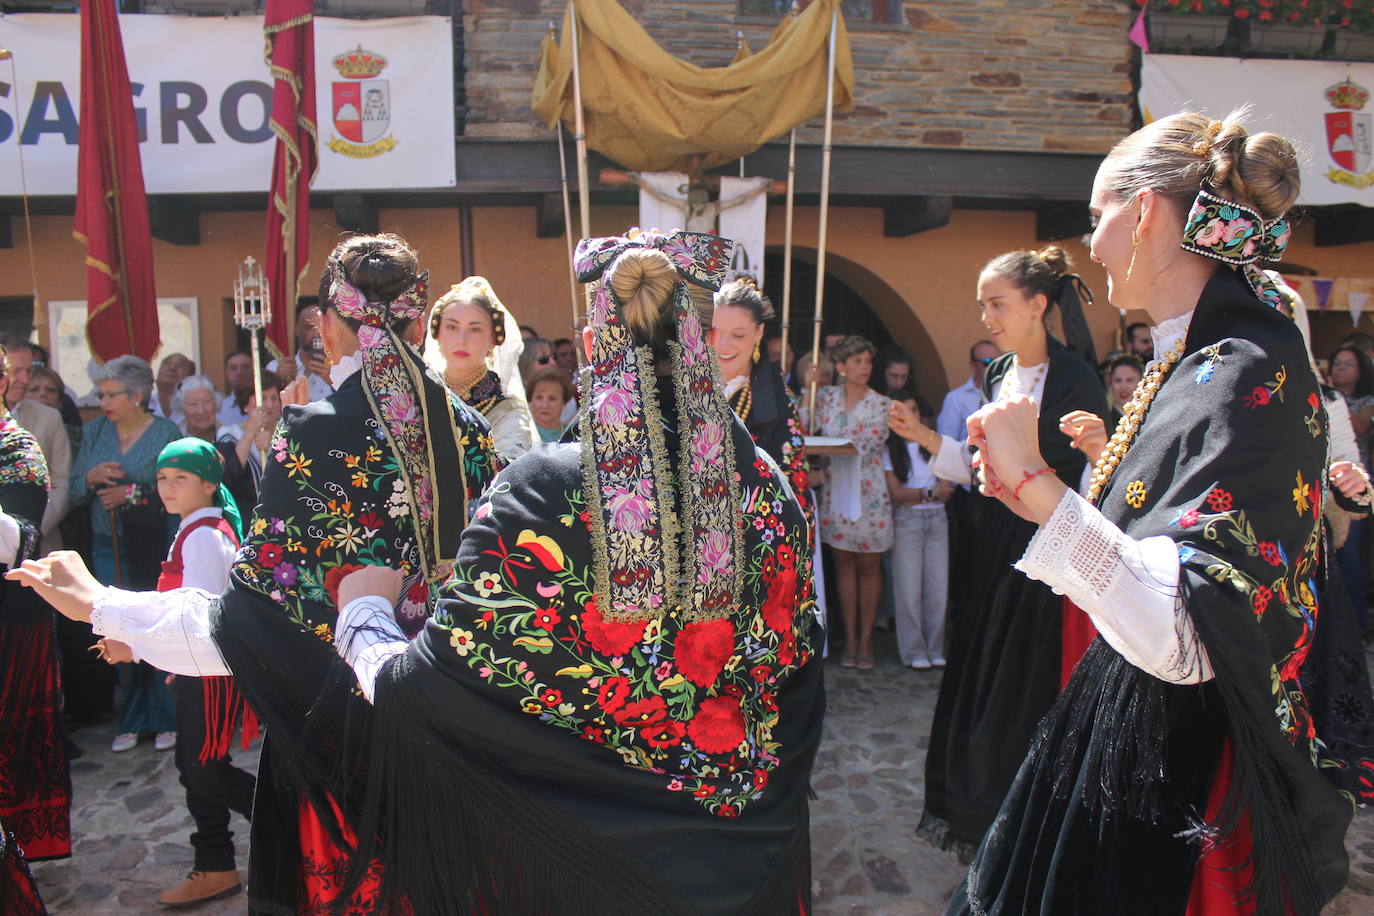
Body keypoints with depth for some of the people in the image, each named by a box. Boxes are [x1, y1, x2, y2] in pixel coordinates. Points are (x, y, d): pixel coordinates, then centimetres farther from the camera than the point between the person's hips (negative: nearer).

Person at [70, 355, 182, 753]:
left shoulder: (166, 432, -3)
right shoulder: (94, 432, 10)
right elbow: (72, 490, 10)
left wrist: (133, 492, -17)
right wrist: (92, 478, -10)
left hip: (154, 548, -4)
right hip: (108, 547, 4)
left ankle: (167, 719, 12)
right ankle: (130, 720, 18)